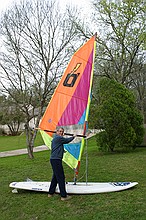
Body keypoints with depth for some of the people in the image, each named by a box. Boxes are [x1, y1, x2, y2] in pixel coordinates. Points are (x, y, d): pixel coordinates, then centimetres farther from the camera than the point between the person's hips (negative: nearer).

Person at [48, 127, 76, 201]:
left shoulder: (55, 138, 20)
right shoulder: (58, 138, -10)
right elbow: (67, 140, 1)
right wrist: (73, 137, 17)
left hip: (54, 159, 11)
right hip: (56, 160, -11)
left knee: (55, 177, 17)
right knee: (61, 177, -7)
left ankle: (51, 193, 26)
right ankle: (63, 196, -2)